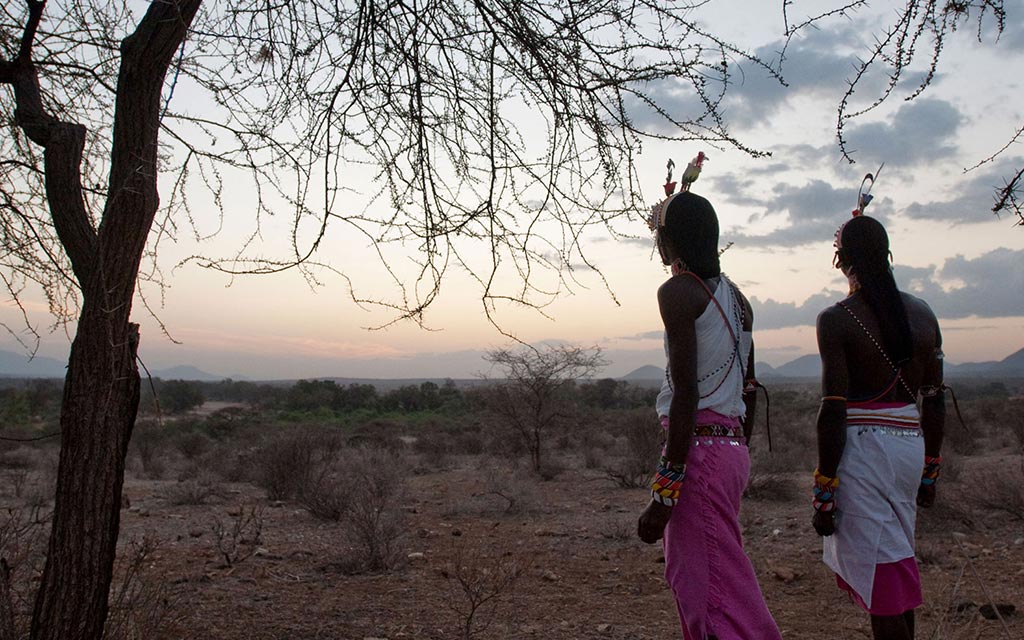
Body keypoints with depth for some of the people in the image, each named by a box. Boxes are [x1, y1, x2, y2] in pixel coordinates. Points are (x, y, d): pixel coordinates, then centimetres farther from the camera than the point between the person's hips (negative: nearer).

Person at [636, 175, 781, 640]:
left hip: (699, 449, -9)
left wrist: (664, 491, -18)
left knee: (716, 600, -5)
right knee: (689, 576, 20)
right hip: (733, 449, 9)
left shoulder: (678, 291, -10)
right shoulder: (735, 297, 16)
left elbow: (686, 393, -18)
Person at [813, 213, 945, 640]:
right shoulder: (922, 314, 7)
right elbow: (935, 401, 11)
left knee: (881, 575, -1)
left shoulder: (836, 320, -10)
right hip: (910, 444, 6)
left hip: (861, 445, -6)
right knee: (896, 560, 21)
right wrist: (930, 471, 20)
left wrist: (823, 493, -8)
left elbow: (833, 411, -13)